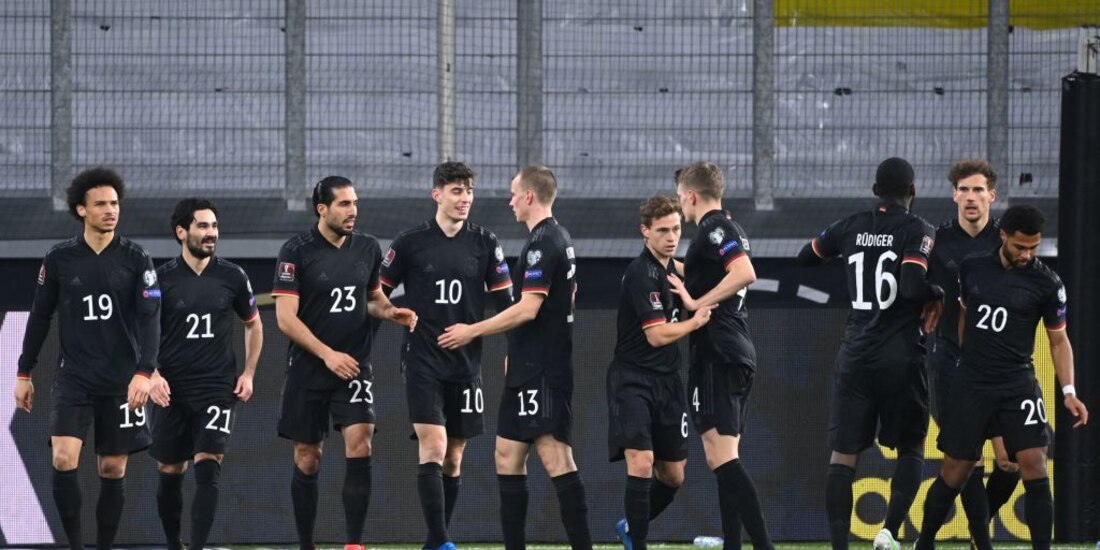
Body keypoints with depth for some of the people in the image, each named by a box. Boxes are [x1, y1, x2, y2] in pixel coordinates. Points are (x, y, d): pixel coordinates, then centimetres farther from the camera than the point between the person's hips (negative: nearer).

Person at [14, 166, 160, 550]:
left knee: (113, 470, 4)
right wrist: (24, 374, 10)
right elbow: (40, 318, 9)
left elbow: (150, 318, -8)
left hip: (121, 381, 0)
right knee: (63, 460, -16)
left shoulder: (135, 259, -2)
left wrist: (144, 372, -20)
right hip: (73, 378, 0)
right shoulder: (59, 260, 1)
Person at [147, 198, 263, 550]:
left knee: (207, 468, -14)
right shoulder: (162, 279, -3)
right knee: (170, 473, 8)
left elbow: (253, 324, 16)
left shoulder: (232, 277, 2)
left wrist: (248, 373, 7)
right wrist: (152, 374, -13)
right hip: (172, 389, 0)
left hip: (218, 386, 0)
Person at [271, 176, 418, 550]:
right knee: (307, 459, 5)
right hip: (308, 370, -2)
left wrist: (390, 312, -2)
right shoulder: (297, 252, -8)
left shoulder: (368, 248, 5)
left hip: (354, 365, 2)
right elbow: (286, 318, -11)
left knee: (360, 446, -16)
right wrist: (328, 354, -17)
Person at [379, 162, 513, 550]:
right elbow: (378, 295, 6)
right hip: (423, 361, -3)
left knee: (453, 459, 7)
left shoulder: (485, 243, 5)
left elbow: (504, 300, 7)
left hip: (466, 362, 3)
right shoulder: (411, 242, -1)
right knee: (433, 448, -16)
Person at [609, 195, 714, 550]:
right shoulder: (642, 273, -16)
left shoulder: (671, 268, 9)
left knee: (673, 476, 11)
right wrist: (697, 321, -8)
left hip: (666, 381, 8)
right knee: (641, 464, -21)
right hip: (633, 379, -8)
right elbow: (657, 335, -20)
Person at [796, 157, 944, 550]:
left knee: (842, 455, 2)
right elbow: (912, 287, -20)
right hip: (902, 358, -3)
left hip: (855, 358, 3)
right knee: (911, 449, 13)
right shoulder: (918, 231, -7)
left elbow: (806, 257, 22)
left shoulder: (850, 228, 7)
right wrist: (937, 295, 0)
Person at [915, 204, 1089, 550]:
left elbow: (1058, 340, 3)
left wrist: (1068, 392, -6)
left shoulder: (1046, 283, -3)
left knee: (1034, 464, -14)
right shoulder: (972, 268, 2)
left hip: (1017, 385, -1)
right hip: (970, 385, 1)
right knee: (954, 472, 4)